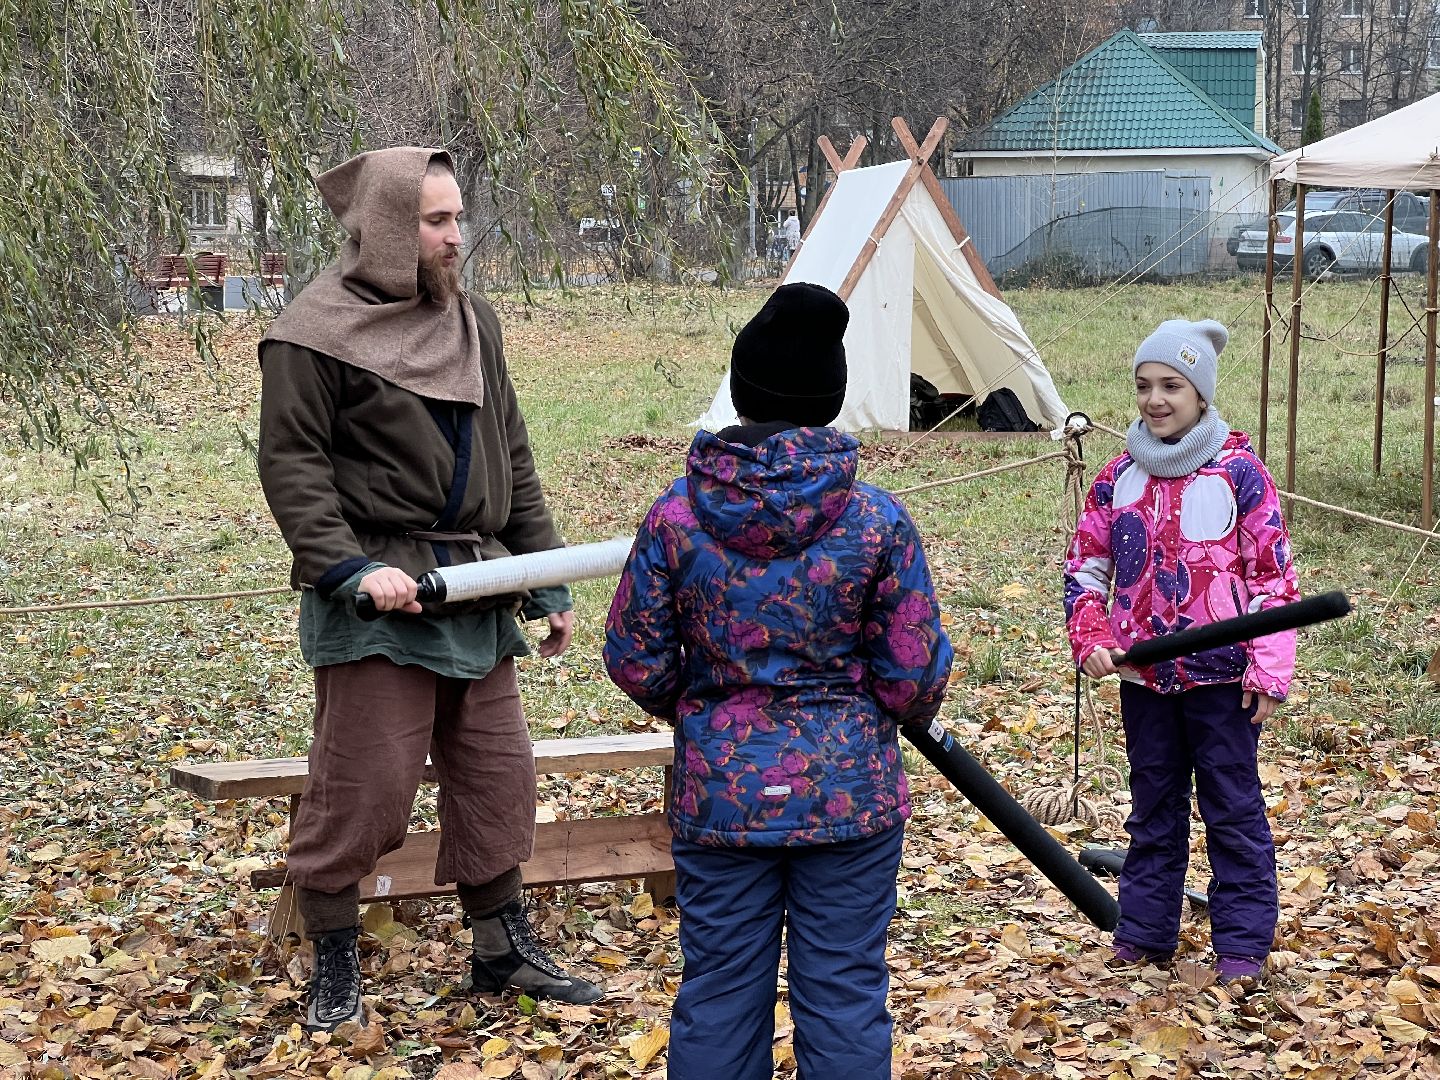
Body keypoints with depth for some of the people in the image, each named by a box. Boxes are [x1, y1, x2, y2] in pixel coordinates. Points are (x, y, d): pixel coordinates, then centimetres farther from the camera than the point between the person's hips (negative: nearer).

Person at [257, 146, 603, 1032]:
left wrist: (549, 585, 15)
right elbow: (292, 466, -10)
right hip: (378, 599, -7)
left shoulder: (472, 322, 15)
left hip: (476, 595, 7)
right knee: (362, 786, -4)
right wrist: (352, 568, -21)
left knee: (498, 778, 12)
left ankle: (504, 947, 26)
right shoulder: (317, 333, -7)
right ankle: (335, 961, 15)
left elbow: (514, 462, 18)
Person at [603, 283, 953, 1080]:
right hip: (851, 794, -1)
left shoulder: (677, 515, -8)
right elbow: (914, 678, -7)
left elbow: (635, 661, -2)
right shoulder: (876, 519, -10)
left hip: (719, 795, 1)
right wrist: (917, 705, 16)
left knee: (718, 996, 12)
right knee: (844, 997, 8)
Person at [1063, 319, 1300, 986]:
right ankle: (1144, 931, 24)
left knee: (1233, 808, 4)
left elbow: (1274, 574, -6)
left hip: (1221, 675, -4)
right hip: (1143, 675, 4)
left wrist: (1270, 669, -10)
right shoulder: (1121, 476, 4)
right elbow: (1085, 563, 11)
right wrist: (1089, 638, -4)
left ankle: (1243, 942, 14)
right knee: (1153, 807, 15)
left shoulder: (1238, 472, -7)